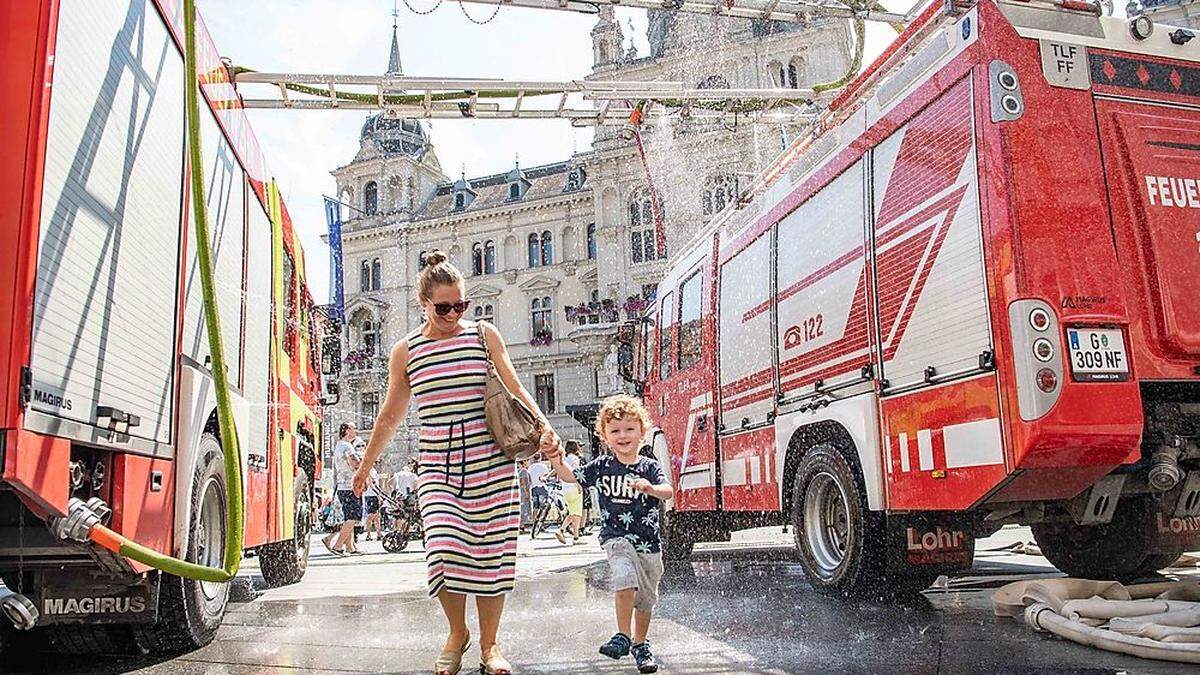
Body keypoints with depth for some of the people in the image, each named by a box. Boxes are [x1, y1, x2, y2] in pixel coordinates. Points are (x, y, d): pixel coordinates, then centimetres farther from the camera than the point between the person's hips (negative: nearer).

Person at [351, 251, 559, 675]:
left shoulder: (484, 335, 5)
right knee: (446, 551, -16)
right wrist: (366, 465, 23)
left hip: (491, 464, 0)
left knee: (492, 556, 2)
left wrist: (543, 426, -11)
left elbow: (515, 389, 6)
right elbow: (391, 416, 17)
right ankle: (456, 633, 11)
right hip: (437, 468, 0)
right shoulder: (405, 352, 7)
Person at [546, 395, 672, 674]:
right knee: (625, 578, -28)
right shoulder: (601, 466, 2)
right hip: (616, 536, -1)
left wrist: (650, 488, -37)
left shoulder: (649, 467, -2)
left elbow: (668, 492, -16)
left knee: (646, 597, 12)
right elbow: (569, 477, 10)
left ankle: (640, 644, 33)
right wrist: (556, 459, -8)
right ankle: (623, 636, -14)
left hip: (648, 541, 2)